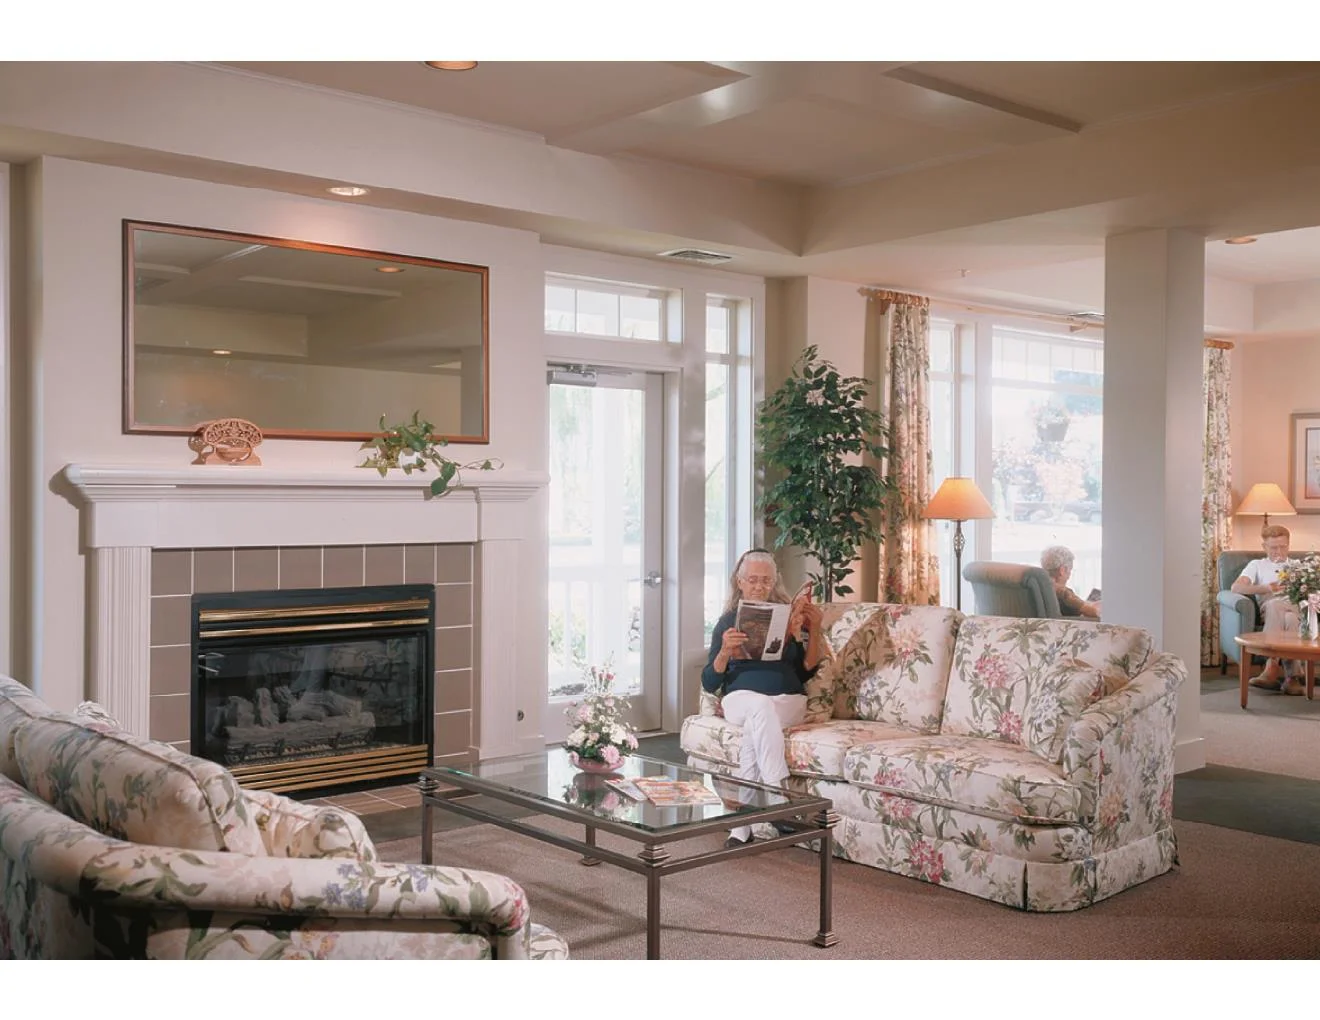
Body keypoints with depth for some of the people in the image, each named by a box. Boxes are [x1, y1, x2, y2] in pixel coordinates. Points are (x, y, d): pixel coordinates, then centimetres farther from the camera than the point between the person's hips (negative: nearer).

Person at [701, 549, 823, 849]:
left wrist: (814, 631, -3)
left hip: (789, 700, 1)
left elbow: (807, 671, 12)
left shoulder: (790, 616, 16)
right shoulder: (728, 621, 14)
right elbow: (709, 683, 7)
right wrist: (725, 651, -13)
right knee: (761, 706, -39)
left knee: (755, 724, -35)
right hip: (741, 698, -1)